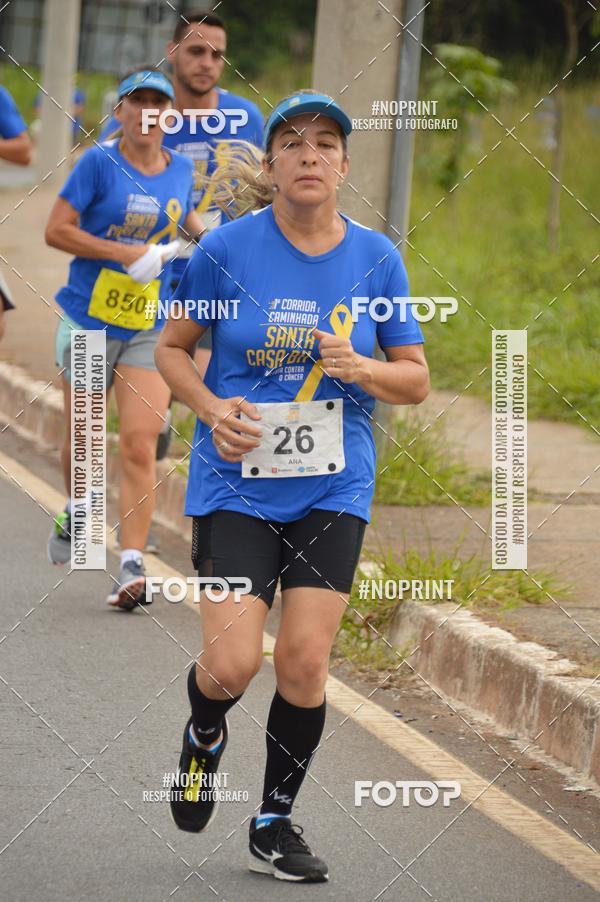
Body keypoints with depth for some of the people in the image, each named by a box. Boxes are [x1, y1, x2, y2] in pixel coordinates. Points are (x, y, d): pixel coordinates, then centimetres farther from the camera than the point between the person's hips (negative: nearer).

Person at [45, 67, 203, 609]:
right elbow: (57, 231, -11)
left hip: (150, 327, 2)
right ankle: (76, 516, 39)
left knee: (140, 444, -10)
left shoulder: (180, 169, 7)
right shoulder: (100, 163, -6)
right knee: (83, 438, 8)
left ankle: (132, 566, -14)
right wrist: (130, 255, -17)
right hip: (90, 320, -2)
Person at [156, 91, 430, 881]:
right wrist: (212, 409, -11)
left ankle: (275, 823, 16)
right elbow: (172, 347, 8)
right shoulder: (227, 249, -4)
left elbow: (416, 379, 7)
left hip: (333, 489, 2)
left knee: (305, 664, -5)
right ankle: (204, 735, 26)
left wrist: (361, 369, -14)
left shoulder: (376, 258, 1)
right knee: (232, 664, -11)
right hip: (236, 482, -2)